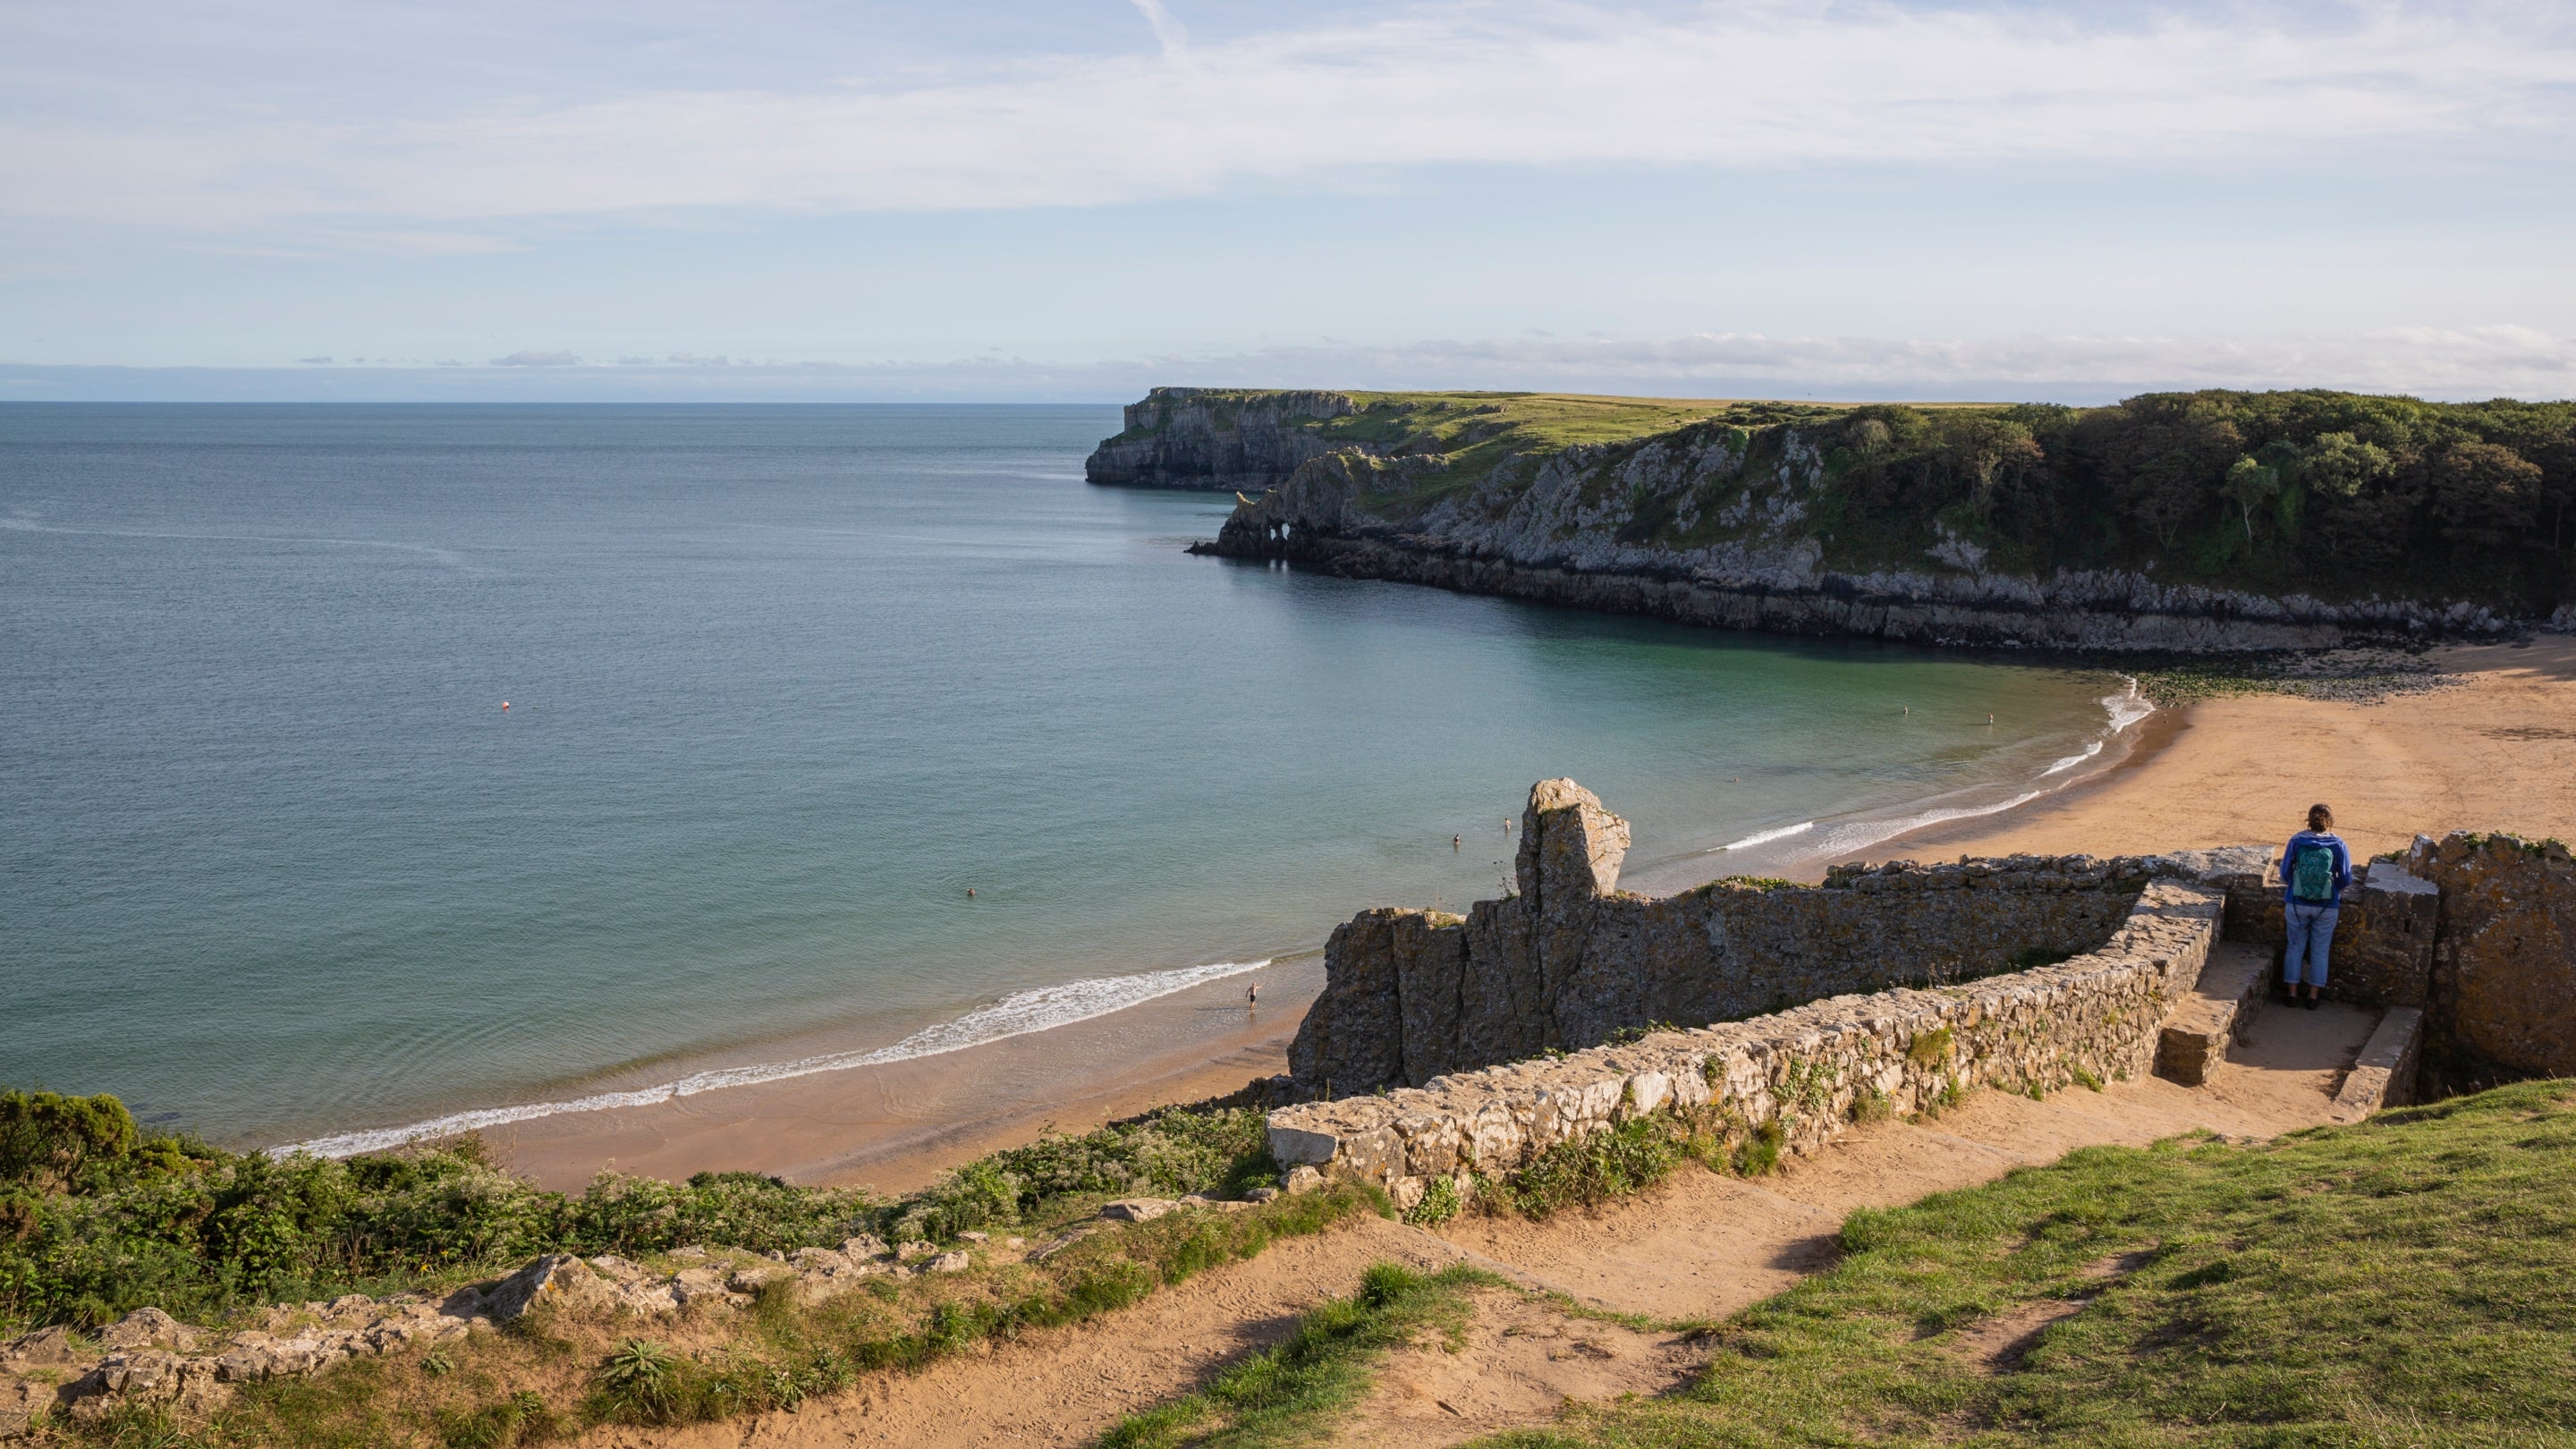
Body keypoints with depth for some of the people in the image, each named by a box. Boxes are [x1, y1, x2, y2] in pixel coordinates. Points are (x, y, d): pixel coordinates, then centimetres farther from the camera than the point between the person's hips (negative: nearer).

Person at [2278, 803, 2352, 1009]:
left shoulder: (2296, 841, -8)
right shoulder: (2338, 845, -10)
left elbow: (2285, 873, -3)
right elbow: (2346, 879, -5)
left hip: (2297, 903, 0)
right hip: (2327, 906, 0)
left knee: (2295, 947, 14)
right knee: (2320, 950, 12)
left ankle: (2292, 992, 18)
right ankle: (2313, 996, 17)